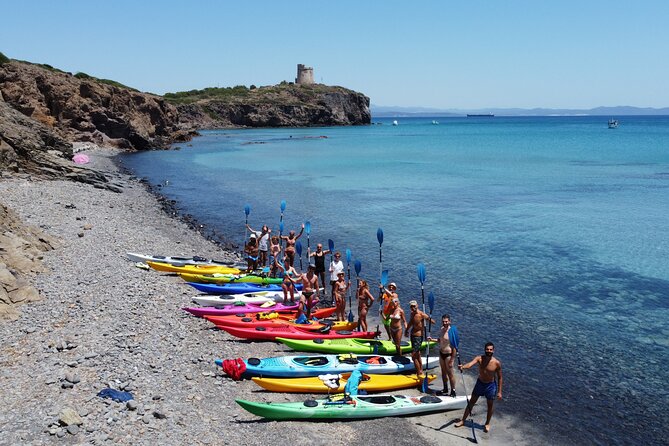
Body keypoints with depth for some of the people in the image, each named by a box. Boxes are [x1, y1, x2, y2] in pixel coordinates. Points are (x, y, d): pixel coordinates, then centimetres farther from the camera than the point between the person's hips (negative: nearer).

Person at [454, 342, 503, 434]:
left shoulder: (497, 363, -18)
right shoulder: (479, 358, -17)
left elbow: (499, 377, -8)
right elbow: (470, 364, -34)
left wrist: (499, 391, -8)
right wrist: (463, 367, -57)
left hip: (490, 385, -2)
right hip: (480, 383, 2)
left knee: (490, 405, 13)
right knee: (471, 402, 12)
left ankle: (487, 424, 36)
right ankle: (463, 421, 26)